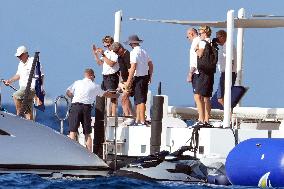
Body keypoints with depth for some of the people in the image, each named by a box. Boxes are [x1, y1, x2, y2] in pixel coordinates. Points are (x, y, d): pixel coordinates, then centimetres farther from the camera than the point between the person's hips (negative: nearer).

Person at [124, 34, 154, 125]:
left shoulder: (134, 52, -13)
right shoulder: (144, 52, 13)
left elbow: (133, 67, -19)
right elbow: (150, 65, 17)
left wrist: (129, 81, -17)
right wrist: (150, 76, 26)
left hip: (138, 78, -8)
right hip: (145, 77, 8)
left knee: (140, 100, -7)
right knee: (141, 100, 14)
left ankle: (142, 120, -8)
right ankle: (138, 119, 19)